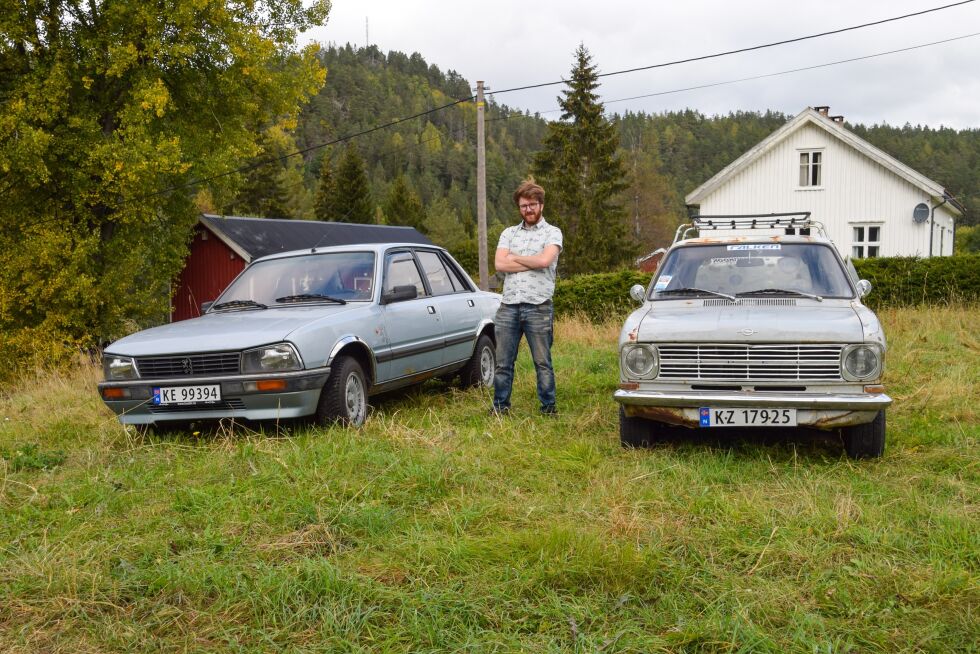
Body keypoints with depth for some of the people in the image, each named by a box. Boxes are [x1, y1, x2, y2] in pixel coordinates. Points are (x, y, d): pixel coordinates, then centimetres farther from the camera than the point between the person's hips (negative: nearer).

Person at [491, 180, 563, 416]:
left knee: (542, 361, 3)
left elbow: (544, 260, -14)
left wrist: (515, 258, -1)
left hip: (538, 306, -3)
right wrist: (532, 263, -5)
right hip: (508, 306, 3)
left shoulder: (552, 233, 6)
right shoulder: (509, 233, 16)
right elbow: (499, 264, 0)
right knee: (503, 362, 7)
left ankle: (548, 406, 12)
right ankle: (500, 405, 16)